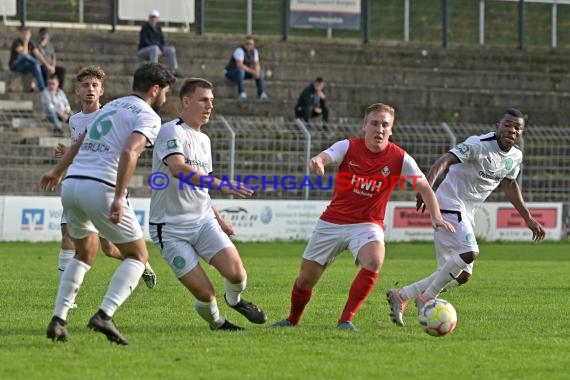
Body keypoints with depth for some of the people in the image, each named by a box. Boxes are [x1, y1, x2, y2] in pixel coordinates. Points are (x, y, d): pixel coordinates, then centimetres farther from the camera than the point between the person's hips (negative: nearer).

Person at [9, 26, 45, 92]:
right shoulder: (17, 42, -12)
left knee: (36, 65, -27)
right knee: (25, 56, -35)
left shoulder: (30, 44, 7)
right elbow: (24, 53, -27)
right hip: (15, 66, -6)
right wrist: (26, 41, -23)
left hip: (25, 67, 6)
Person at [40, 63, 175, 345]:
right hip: (101, 187, -8)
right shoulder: (148, 117, 0)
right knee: (138, 255, 6)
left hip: (71, 184, 8)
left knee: (85, 253, 26)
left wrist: (58, 171, 51)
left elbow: (80, 143, 37)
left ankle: (58, 319, 14)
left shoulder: (112, 106, 25)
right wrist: (118, 198, -25)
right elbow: (129, 152, -18)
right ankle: (104, 315, -13)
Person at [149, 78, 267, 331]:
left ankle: (235, 300, 20)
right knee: (204, 293, -12)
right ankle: (215, 322, 19)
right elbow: (178, 169, -32)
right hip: (171, 228, -6)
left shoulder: (203, 139, 15)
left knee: (236, 273, -14)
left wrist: (217, 216, 23)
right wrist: (221, 184, -38)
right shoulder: (172, 132, -13)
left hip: (203, 221, 6)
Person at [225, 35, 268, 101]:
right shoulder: (239, 50, -25)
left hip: (244, 72, 7)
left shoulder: (254, 51, -2)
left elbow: (257, 65, -4)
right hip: (231, 73, -7)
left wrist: (256, 72, -26)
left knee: (260, 72, -9)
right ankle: (241, 94, -38)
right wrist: (252, 71, -34)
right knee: (241, 71, -39)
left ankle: (261, 94, -13)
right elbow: (239, 65, -36)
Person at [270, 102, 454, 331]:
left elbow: (424, 188, -3)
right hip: (332, 222, 1)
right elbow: (324, 158, -29)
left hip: (367, 224, -1)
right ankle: (293, 319, 36)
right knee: (306, 278, 6)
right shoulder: (347, 147, -10)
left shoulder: (400, 159, -9)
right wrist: (317, 162, -54)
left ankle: (346, 320, -22)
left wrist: (436, 217, -19)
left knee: (374, 261, -33)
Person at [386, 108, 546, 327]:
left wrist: (528, 218, 27)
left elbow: (509, 185, 26)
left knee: (461, 276, 5)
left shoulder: (515, 157, 7)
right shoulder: (479, 145, -17)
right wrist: (427, 187, -46)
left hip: (466, 214, 9)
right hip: (449, 204, -9)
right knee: (469, 253, -28)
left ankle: (401, 295, 12)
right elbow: (445, 160, -29)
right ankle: (426, 298, -14)